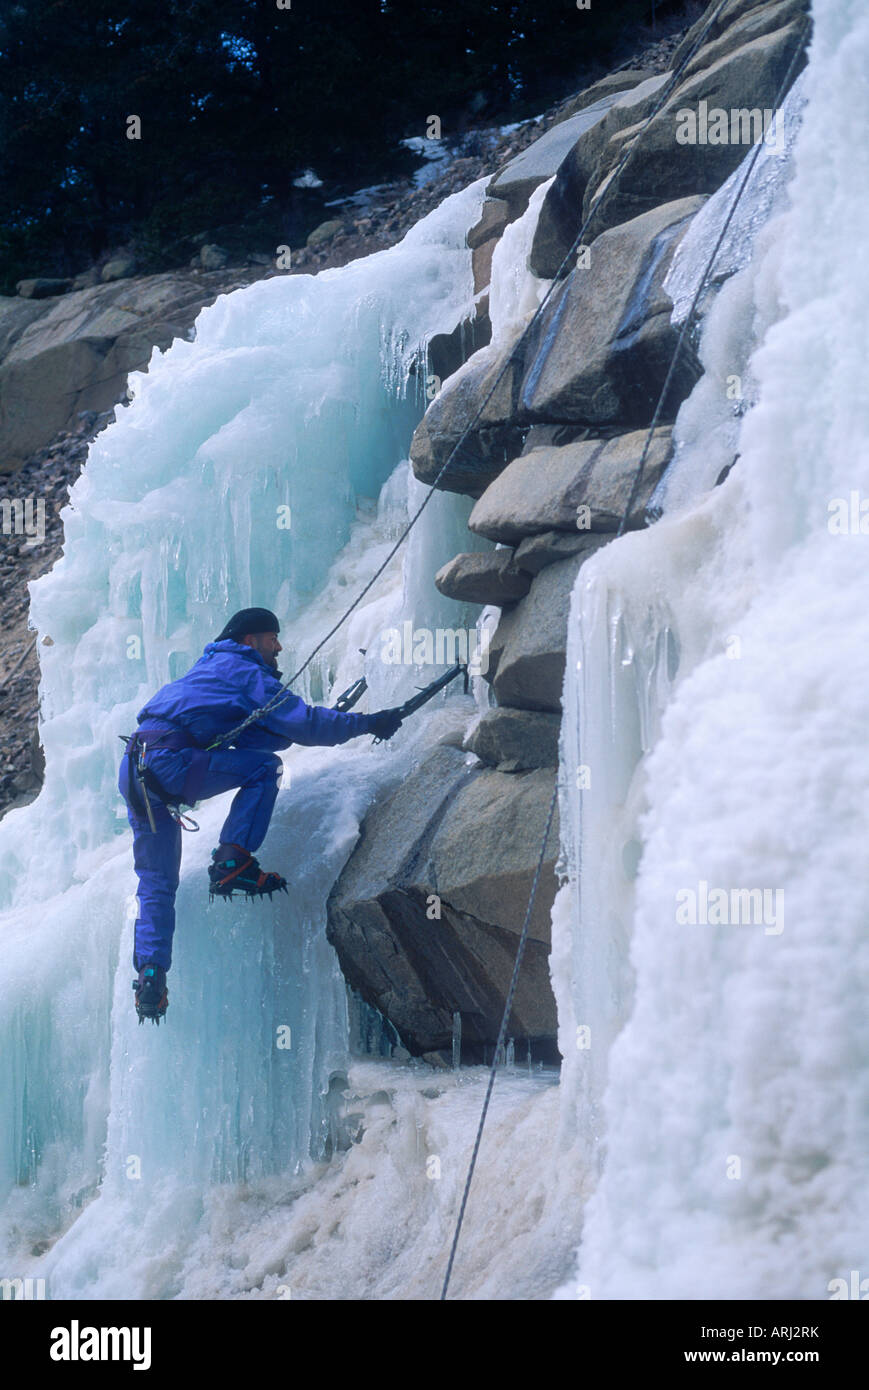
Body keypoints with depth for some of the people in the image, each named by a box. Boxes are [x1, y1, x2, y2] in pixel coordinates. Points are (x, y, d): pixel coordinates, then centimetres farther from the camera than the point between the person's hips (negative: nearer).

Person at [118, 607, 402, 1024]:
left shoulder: (211, 668, 31)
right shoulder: (245, 672, 4)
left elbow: (247, 737, 26)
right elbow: (304, 723, -4)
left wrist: (335, 721, 24)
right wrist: (368, 723, 5)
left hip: (134, 775, 9)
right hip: (168, 763, -9)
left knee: (156, 883, 14)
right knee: (265, 768, -2)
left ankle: (149, 974, 4)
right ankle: (232, 863, -10)